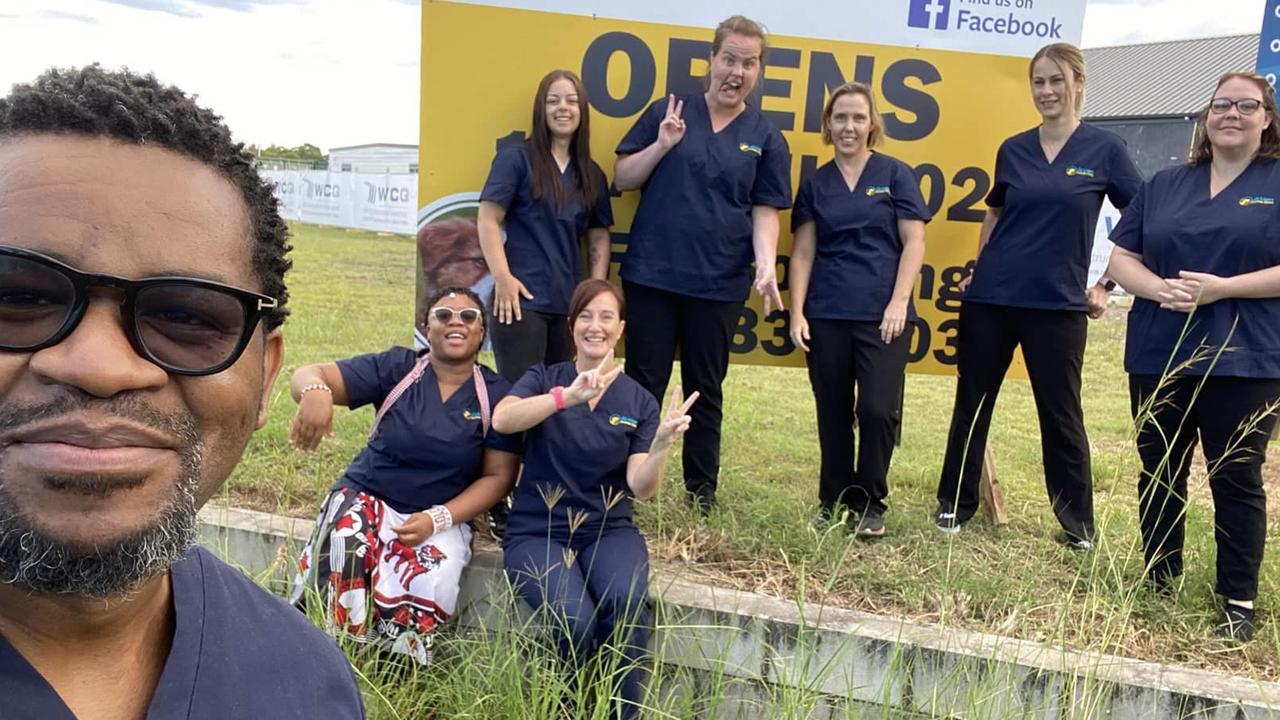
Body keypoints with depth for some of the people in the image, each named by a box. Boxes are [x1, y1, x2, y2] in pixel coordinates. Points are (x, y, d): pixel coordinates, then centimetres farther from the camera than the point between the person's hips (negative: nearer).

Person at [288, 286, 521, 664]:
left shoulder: (497, 395, -2)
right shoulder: (397, 367, -3)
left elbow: (498, 475, -2)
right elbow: (308, 375, -11)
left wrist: (437, 519, -17)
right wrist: (315, 391, -38)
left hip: (443, 515, 0)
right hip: (367, 496, 0)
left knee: (430, 580, -30)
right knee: (343, 551, -32)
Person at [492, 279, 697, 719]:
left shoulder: (639, 401, 5)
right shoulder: (543, 379, 1)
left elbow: (642, 488, -6)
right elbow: (501, 420, -22)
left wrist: (663, 443, -25)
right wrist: (568, 396, -36)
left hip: (608, 530, 2)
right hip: (538, 532, -1)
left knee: (626, 604, -31)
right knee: (575, 618, -28)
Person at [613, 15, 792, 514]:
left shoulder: (766, 137, 6)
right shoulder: (667, 112, 4)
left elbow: (765, 211, 2)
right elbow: (622, 179, 4)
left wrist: (767, 266, -13)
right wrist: (663, 144, -12)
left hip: (720, 284, 1)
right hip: (651, 275, -1)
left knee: (706, 391, 11)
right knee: (643, 385, 3)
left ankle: (702, 493, 24)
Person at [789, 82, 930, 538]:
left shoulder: (895, 174, 5)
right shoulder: (815, 183, 11)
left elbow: (914, 243, 0)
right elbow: (803, 252, 9)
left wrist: (899, 302, -10)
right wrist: (797, 312, 0)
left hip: (882, 315, -2)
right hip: (826, 316, 2)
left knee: (878, 410, -10)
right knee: (832, 413, 7)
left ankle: (870, 504, 9)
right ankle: (834, 501, 21)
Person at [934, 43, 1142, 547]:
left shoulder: (1104, 149, -1)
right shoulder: (1013, 149, 7)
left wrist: (1108, 285, -1)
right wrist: (980, 265, 11)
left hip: (1058, 304, -3)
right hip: (990, 297, 3)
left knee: (1061, 414, 5)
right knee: (972, 403, 9)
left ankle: (1077, 520, 21)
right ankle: (954, 502, 23)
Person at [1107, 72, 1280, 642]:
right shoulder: (1165, 184, 12)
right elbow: (1122, 257, 8)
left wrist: (1221, 288, -19)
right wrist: (1160, 288, -11)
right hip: (1159, 355, 4)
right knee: (1159, 471, 9)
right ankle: (1159, 584, 23)